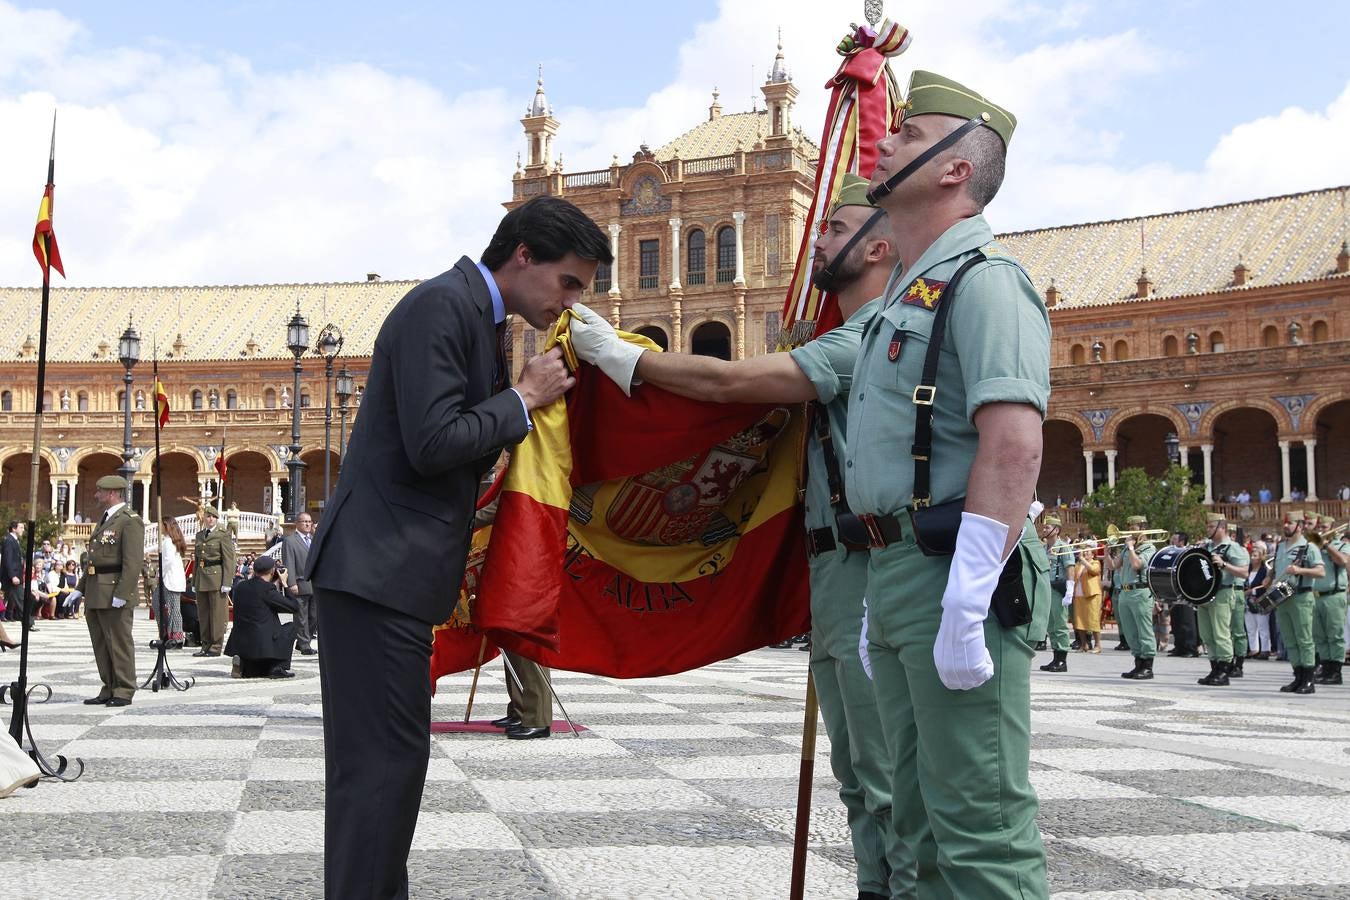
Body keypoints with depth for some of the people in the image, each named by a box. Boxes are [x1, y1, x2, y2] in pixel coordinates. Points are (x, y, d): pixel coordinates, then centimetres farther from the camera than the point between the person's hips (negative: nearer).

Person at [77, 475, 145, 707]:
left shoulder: (130, 521, -11)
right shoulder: (105, 519, 20)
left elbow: (133, 562, -19)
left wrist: (121, 594, -23)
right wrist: (81, 588, 20)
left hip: (114, 593, -10)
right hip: (95, 594, 10)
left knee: (119, 643, -3)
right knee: (101, 644, 12)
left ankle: (124, 692, 3)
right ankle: (109, 689, 20)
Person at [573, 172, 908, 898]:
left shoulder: (875, 338, -14)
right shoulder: (854, 339, 20)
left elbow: (728, 382, -18)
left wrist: (621, 356, -8)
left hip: (867, 577, -10)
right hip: (834, 574, 10)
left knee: (888, 777, -6)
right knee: (858, 776, 14)